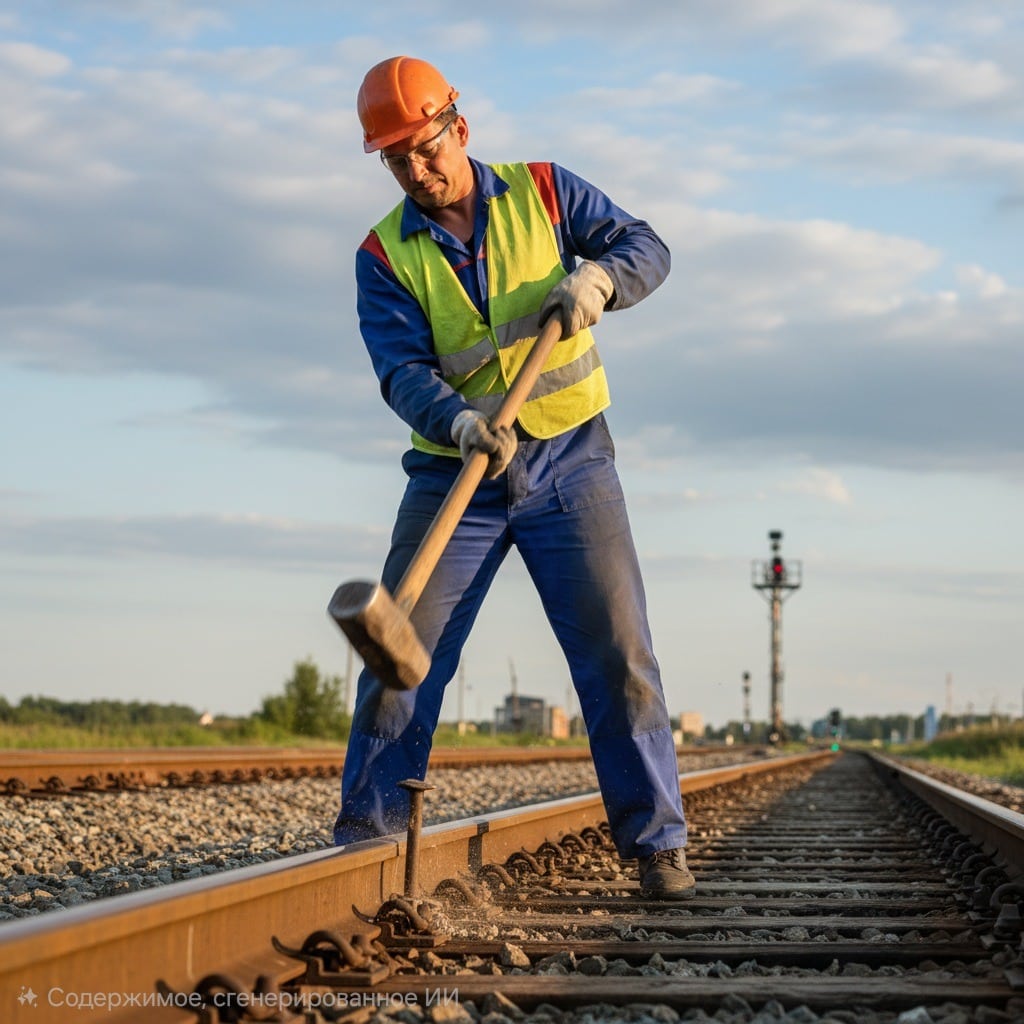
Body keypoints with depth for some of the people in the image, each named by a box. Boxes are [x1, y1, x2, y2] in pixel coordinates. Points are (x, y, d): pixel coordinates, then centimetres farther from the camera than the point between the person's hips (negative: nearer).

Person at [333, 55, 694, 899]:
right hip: (454, 473, 1)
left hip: (568, 459, -1)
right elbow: (403, 371, -14)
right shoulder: (385, 257, -1)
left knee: (617, 654, -7)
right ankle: (364, 844, 7)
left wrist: (599, 276, -22)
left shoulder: (542, 193, 2)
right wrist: (457, 422, -35)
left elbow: (647, 249, 1)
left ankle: (658, 844, -1)